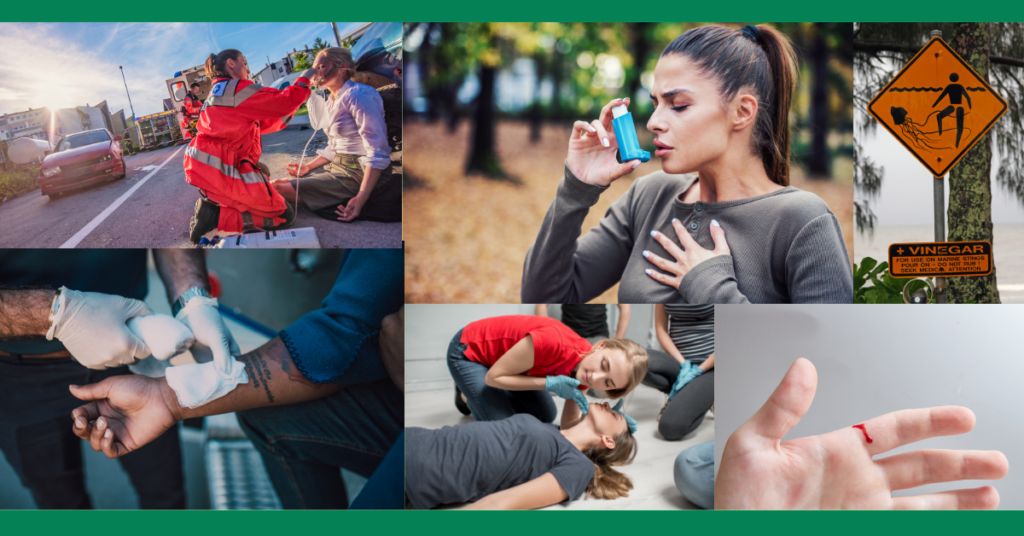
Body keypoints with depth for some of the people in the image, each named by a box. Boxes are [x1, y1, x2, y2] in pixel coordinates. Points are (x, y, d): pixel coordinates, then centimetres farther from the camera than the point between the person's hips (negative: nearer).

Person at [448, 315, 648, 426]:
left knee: (546, 416, 11)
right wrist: (550, 384, -34)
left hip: (503, 348, 7)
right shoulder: (553, 342, -41)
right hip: (469, 353, -7)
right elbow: (493, 377, -28)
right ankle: (468, 394, 14)